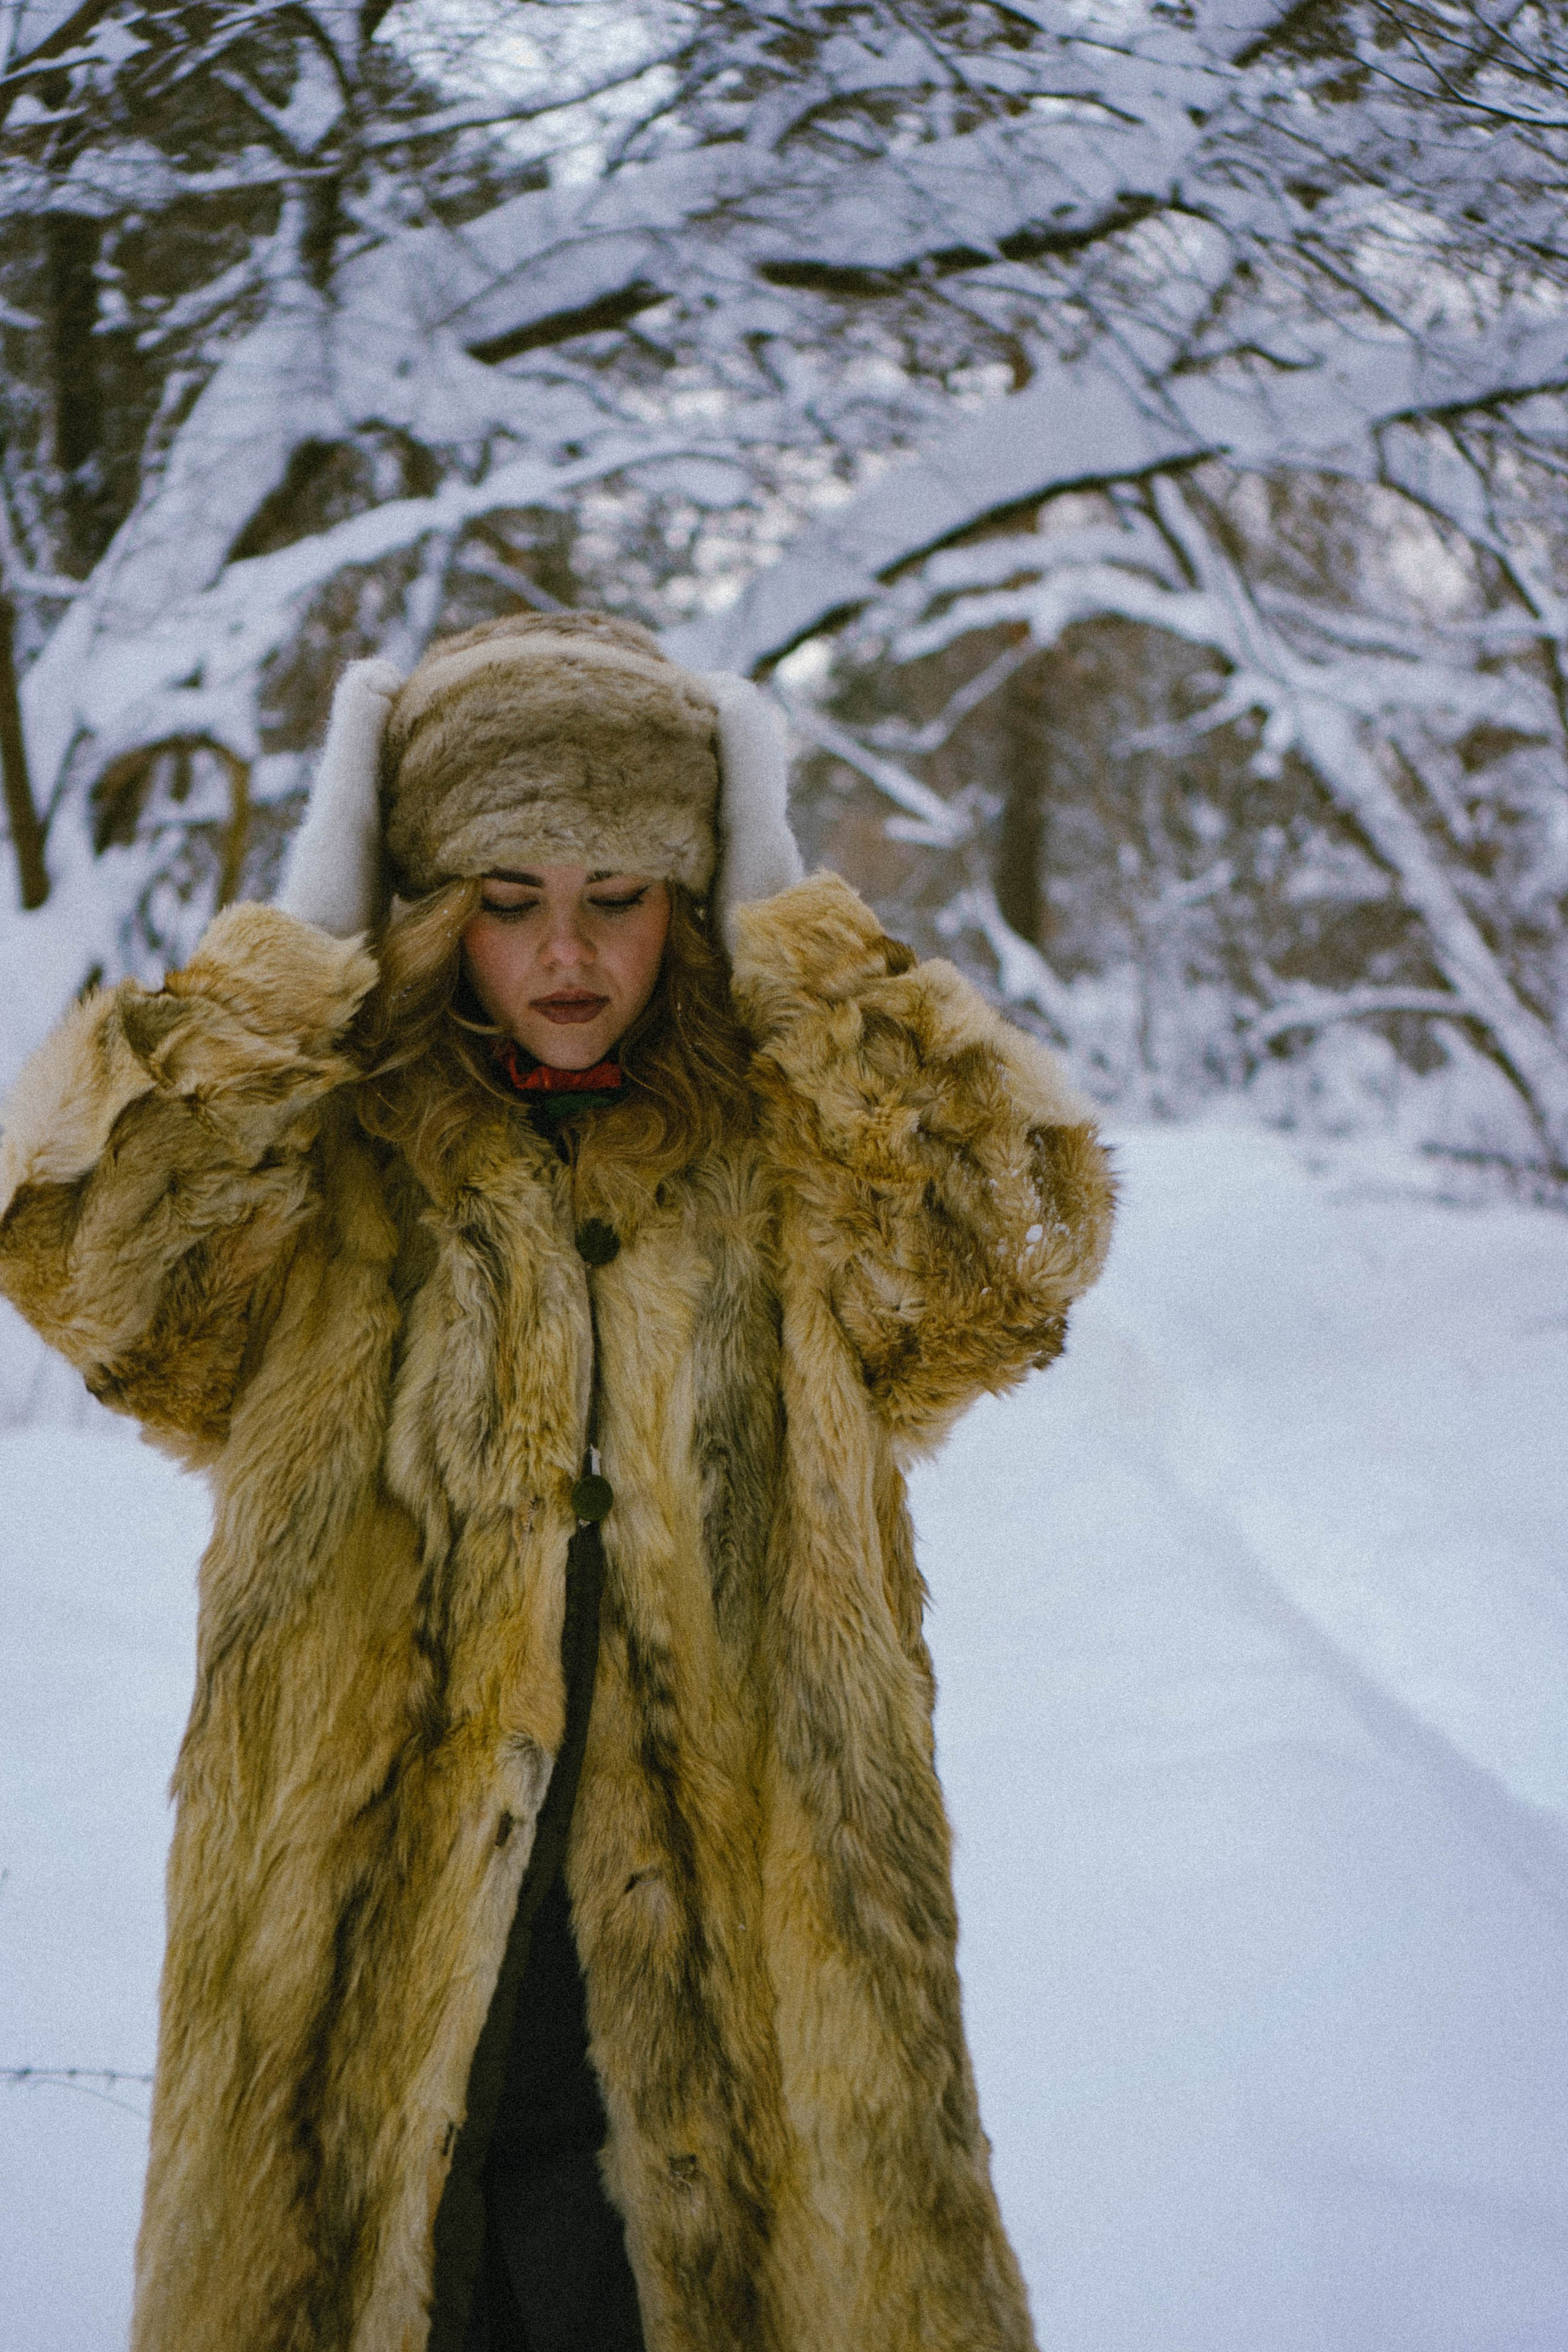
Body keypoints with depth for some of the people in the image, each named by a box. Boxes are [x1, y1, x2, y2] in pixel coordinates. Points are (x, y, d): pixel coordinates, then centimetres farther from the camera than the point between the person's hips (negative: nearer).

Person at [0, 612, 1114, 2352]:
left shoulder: (789, 1167, 4)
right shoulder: (319, 1171, 2)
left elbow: (1029, 1230, -13)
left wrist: (792, 937, -7)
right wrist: (305, 938, -9)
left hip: (725, 1996, 1)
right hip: (369, 1977, 0)